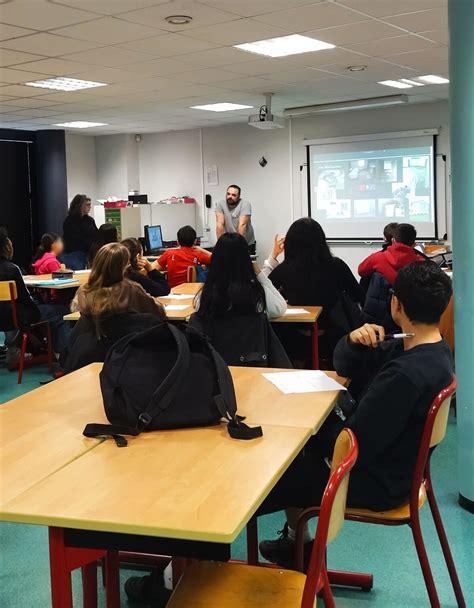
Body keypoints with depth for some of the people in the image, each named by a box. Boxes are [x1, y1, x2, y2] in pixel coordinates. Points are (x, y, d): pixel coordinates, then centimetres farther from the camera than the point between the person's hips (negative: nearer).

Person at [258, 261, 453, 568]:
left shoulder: (406, 375, -33)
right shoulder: (434, 350, -2)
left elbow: (357, 445, -27)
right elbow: (345, 366, 6)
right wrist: (354, 341, -15)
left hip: (377, 483, -9)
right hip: (397, 464, 9)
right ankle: (298, 542, 26)